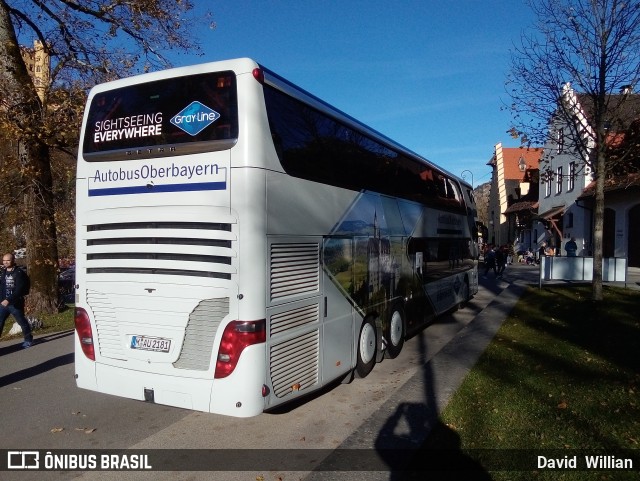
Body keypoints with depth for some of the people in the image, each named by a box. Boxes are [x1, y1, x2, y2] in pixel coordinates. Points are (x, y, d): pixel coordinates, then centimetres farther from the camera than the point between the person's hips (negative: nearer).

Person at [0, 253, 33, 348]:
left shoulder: (19, 273, -12)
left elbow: (19, 289, -20)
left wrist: (9, 300, -28)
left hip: (15, 304, -6)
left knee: (22, 322, 8)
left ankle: (28, 340, 26)